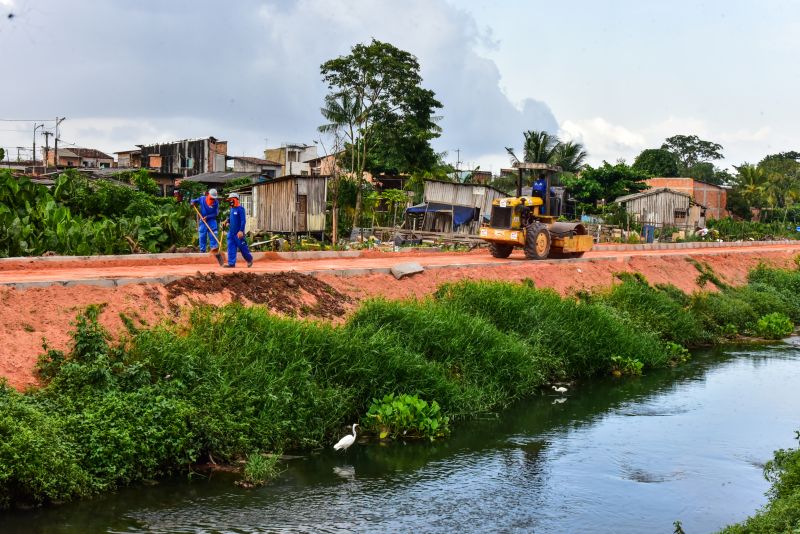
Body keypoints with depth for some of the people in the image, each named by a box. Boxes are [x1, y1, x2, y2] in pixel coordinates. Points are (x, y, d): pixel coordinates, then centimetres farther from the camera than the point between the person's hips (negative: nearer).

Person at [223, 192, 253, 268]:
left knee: (242, 247, 2)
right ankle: (231, 263, 5)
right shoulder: (231, 209, 12)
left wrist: (241, 231, -23)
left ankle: (249, 259, 22)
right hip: (231, 232, 8)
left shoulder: (240, 209, -12)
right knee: (231, 248, 3)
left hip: (238, 233, -8)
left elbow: (243, 220, -17)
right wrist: (228, 222, 7)